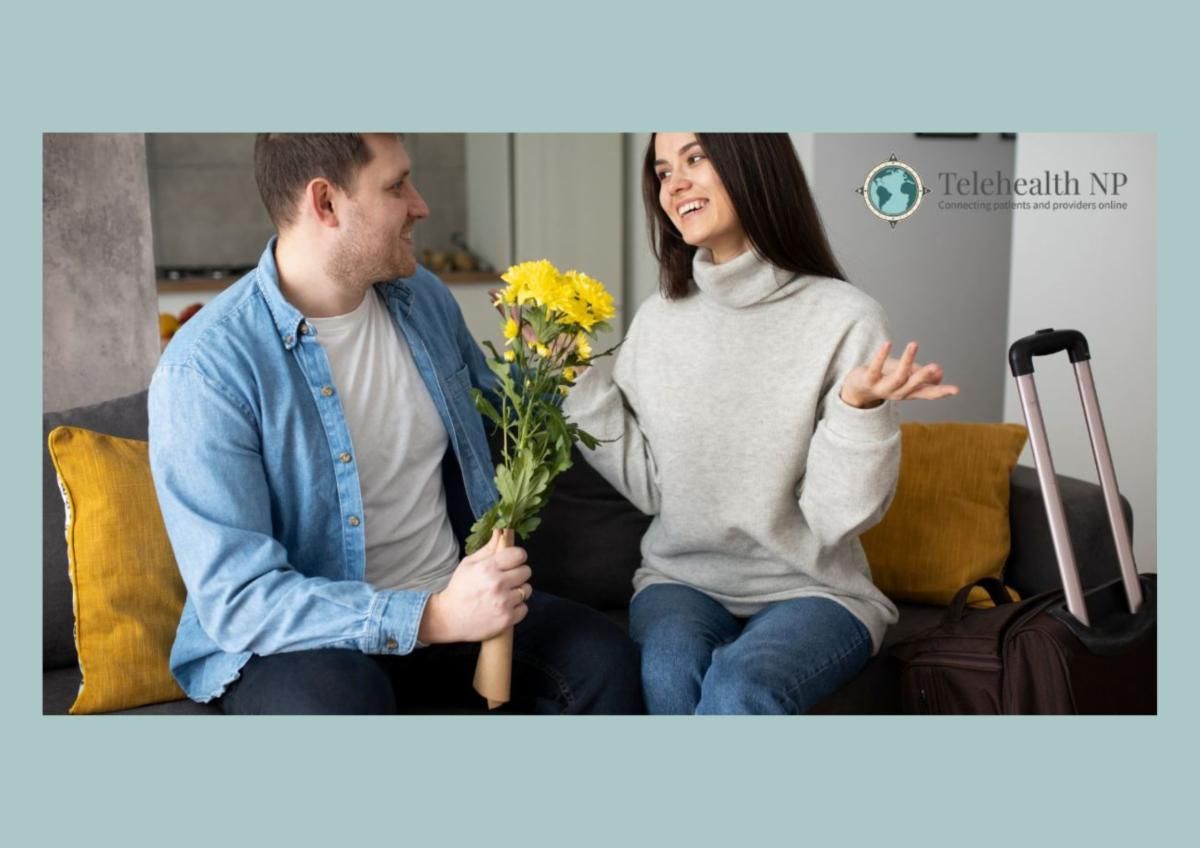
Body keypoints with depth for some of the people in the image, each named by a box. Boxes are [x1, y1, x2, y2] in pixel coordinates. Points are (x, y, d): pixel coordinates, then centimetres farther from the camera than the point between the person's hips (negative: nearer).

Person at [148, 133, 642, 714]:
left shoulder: (424, 297, 2)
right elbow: (237, 599, -22)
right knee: (342, 696, -37)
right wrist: (430, 617, -30)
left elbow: (492, 420, 23)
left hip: (453, 599, 5)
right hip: (293, 640, -5)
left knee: (605, 660, -19)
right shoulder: (205, 367, -17)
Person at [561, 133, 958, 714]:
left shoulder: (845, 318, -10)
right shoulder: (657, 319, 3)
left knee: (740, 685, -33)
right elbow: (648, 488, 1)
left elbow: (838, 518, -11)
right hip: (681, 580, 3)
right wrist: (575, 381, -3)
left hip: (814, 590, -2)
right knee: (669, 674, -30)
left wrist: (859, 407, -27)